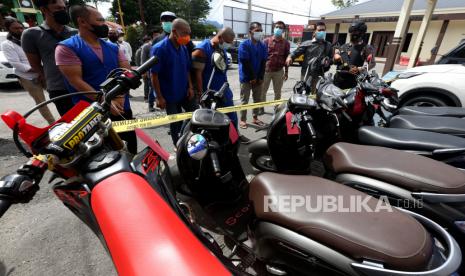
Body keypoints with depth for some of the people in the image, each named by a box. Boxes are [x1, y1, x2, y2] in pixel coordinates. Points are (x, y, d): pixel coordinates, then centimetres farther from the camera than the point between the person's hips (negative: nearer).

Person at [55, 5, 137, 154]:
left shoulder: (113, 48, 12)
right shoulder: (67, 48, -4)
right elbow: (75, 81, -13)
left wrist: (120, 97, -13)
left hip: (121, 107, 5)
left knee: (131, 141, 14)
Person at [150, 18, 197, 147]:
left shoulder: (184, 48, 4)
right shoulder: (159, 49, -15)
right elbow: (154, 75, -15)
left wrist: (190, 87, 3)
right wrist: (159, 97, -16)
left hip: (184, 92, 6)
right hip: (170, 95, -6)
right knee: (176, 123, 6)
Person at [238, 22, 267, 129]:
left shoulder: (263, 46, 7)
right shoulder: (244, 45, -9)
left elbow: (263, 62, 3)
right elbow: (246, 63, -13)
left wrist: (260, 77, -6)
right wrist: (252, 77, -13)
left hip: (258, 78, 5)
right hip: (246, 78, -5)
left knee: (258, 99, 11)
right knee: (244, 100, 1)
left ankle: (255, 118, 24)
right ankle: (243, 120, 11)